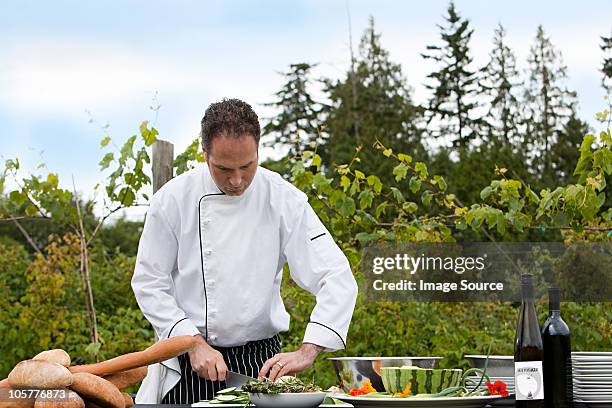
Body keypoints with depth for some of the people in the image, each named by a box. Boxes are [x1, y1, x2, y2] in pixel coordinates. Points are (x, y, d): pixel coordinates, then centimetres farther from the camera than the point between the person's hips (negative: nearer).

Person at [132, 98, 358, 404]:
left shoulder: (284, 200, -9)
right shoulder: (173, 199, -9)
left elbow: (337, 279, -14)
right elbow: (150, 284, -5)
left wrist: (307, 352, -25)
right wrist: (194, 342, -15)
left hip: (260, 360, 1)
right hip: (187, 366, 0)